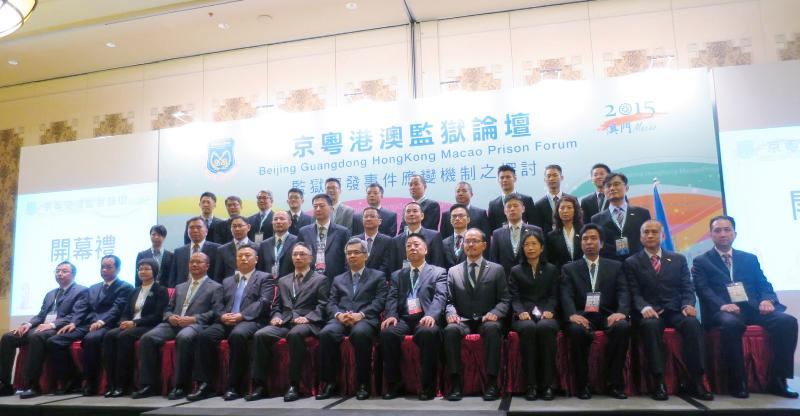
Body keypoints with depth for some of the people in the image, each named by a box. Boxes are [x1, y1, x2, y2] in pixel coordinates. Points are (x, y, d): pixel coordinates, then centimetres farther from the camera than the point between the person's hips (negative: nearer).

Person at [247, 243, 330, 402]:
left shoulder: (320, 279, 11)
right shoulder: (283, 280, 26)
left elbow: (322, 306, 1)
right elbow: (276, 305, 23)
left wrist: (307, 317, -15)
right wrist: (276, 316, 1)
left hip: (306, 323, -4)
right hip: (284, 322, 5)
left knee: (295, 334, -38)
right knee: (260, 335, -24)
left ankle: (294, 385, -29)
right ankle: (260, 385, -19)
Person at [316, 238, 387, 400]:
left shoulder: (378, 276, 16)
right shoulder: (338, 279, 27)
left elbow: (379, 301, 2)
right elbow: (331, 303, 15)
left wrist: (360, 315, -15)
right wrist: (339, 314, -9)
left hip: (365, 320, -3)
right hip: (341, 319, 3)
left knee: (359, 333, -38)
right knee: (326, 333, -31)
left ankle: (363, 383, -24)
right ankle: (329, 382, -19)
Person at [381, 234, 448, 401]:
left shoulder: (438, 272, 14)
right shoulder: (397, 275, 24)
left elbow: (440, 297, -2)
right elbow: (392, 298, 10)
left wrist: (431, 315, -24)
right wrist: (391, 316, -13)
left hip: (425, 319, -2)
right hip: (403, 319, 3)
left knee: (428, 333, -36)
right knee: (387, 332, -30)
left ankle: (428, 386, -20)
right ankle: (395, 384, -13)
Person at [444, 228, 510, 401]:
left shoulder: (497, 270, 11)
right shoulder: (453, 271, 15)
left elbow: (504, 300, 5)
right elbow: (449, 300, 9)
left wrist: (495, 313, -16)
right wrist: (451, 313, -14)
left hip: (487, 321, -1)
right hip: (463, 321, 1)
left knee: (492, 328, -36)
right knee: (450, 329, -32)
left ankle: (491, 382, -29)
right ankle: (456, 383, -26)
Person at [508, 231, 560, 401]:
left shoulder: (552, 270, 20)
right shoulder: (515, 271, 18)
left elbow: (553, 296, 10)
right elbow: (514, 297, 7)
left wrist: (549, 311, -11)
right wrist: (521, 311, -14)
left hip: (545, 314, 0)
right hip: (524, 315, 0)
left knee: (546, 328, -36)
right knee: (528, 328, -36)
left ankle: (547, 384, -29)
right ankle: (530, 385, -31)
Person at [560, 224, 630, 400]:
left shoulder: (615, 266, 17)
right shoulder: (569, 268, 14)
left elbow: (623, 292, 3)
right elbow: (566, 296, -1)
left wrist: (621, 312, -20)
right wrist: (572, 315, -23)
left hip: (607, 315, 1)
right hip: (582, 316, -1)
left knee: (623, 327, -31)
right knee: (576, 330, -34)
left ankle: (614, 383, -18)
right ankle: (582, 384, -17)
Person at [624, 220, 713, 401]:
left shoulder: (678, 259, 18)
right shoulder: (631, 263, 10)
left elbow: (687, 288, 10)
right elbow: (634, 293, 0)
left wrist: (688, 305, -13)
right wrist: (644, 307, -22)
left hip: (675, 311, 2)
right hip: (649, 313, -2)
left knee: (692, 322, -31)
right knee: (650, 325, -36)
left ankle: (696, 382, -25)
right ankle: (659, 382, -31)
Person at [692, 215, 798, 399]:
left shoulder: (750, 258, 24)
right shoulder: (701, 262, 12)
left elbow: (764, 284, 14)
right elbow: (703, 289, -2)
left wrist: (767, 300, -10)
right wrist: (722, 305, -22)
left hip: (752, 308, 4)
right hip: (723, 311, -4)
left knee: (787, 321, -24)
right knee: (731, 324, -38)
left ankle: (777, 380, -15)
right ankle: (737, 382, -24)